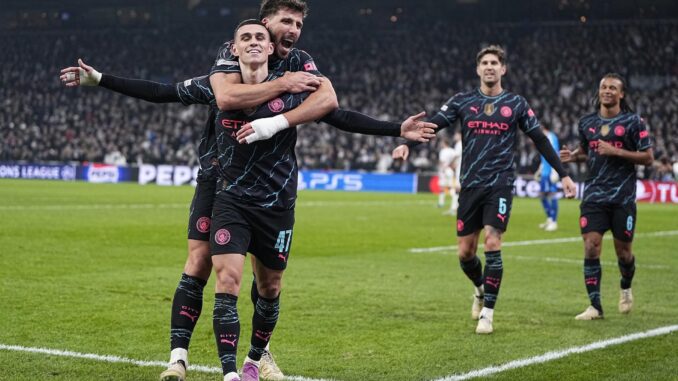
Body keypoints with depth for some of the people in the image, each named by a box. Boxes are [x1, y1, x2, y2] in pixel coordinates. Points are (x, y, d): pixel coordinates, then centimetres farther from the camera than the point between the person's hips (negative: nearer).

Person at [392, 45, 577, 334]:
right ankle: (481, 289, 35)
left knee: (492, 243, -15)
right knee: (465, 252, 3)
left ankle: (487, 313, -5)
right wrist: (407, 143, -19)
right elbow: (432, 124, -1)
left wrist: (563, 174, 8)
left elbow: (540, 140, 10)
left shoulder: (516, 104, 6)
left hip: (500, 185, -2)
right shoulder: (463, 101, 7)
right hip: (470, 185, 2)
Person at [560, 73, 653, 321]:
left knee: (623, 251, 5)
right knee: (591, 248, -10)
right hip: (594, 196, 2)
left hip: (623, 198, -2)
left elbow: (648, 158, -5)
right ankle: (595, 306, -5)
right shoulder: (587, 123, 9)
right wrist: (572, 156, 3)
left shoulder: (633, 121, -2)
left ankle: (625, 288, 38)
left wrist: (616, 151, -16)